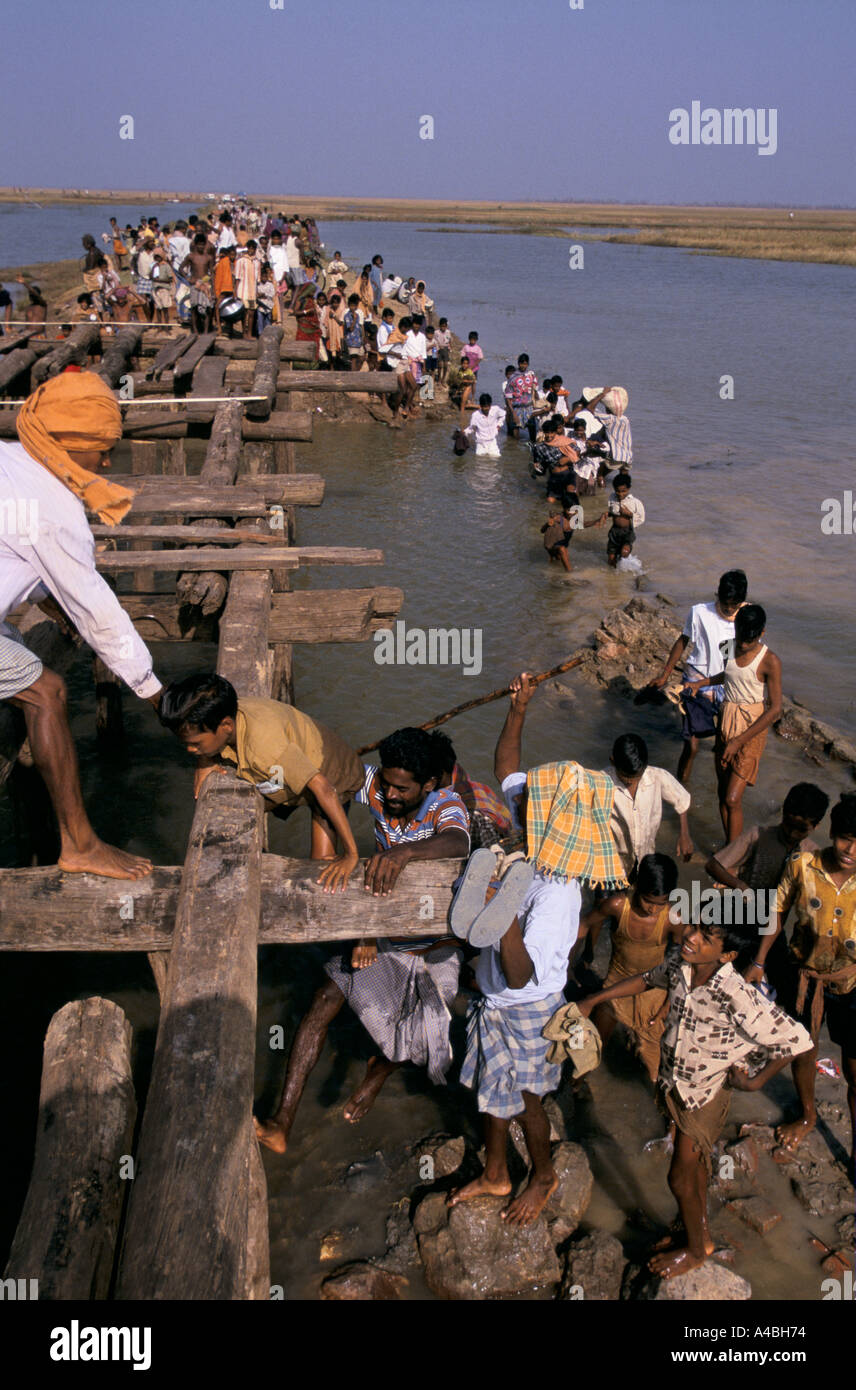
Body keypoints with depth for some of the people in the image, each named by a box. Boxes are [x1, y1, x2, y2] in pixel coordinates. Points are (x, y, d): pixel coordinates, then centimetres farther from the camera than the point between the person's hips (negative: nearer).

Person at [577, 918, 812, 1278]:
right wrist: (593, 1000, 9)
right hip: (674, 1081, 6)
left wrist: (754, 1082, -14)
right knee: (695, 1165, 25)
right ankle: (701, 1232, 49)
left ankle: (695, 1249, 37)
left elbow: (795, 1040, -26)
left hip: (706, 1093, -6)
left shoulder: (737, 997, -35)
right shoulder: (678, 964, -16)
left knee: (681, 1177, 9)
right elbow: (649, 979, 8)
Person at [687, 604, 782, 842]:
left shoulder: (770, 661, -16)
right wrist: (700, 683, 16)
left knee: (733, 799, -11)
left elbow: (775, 710, -17)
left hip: (751, 729, -6)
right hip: (725, 722, 6)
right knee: (723, 792, 10)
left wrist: (739, 741, -19)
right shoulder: (731, 648, 2)